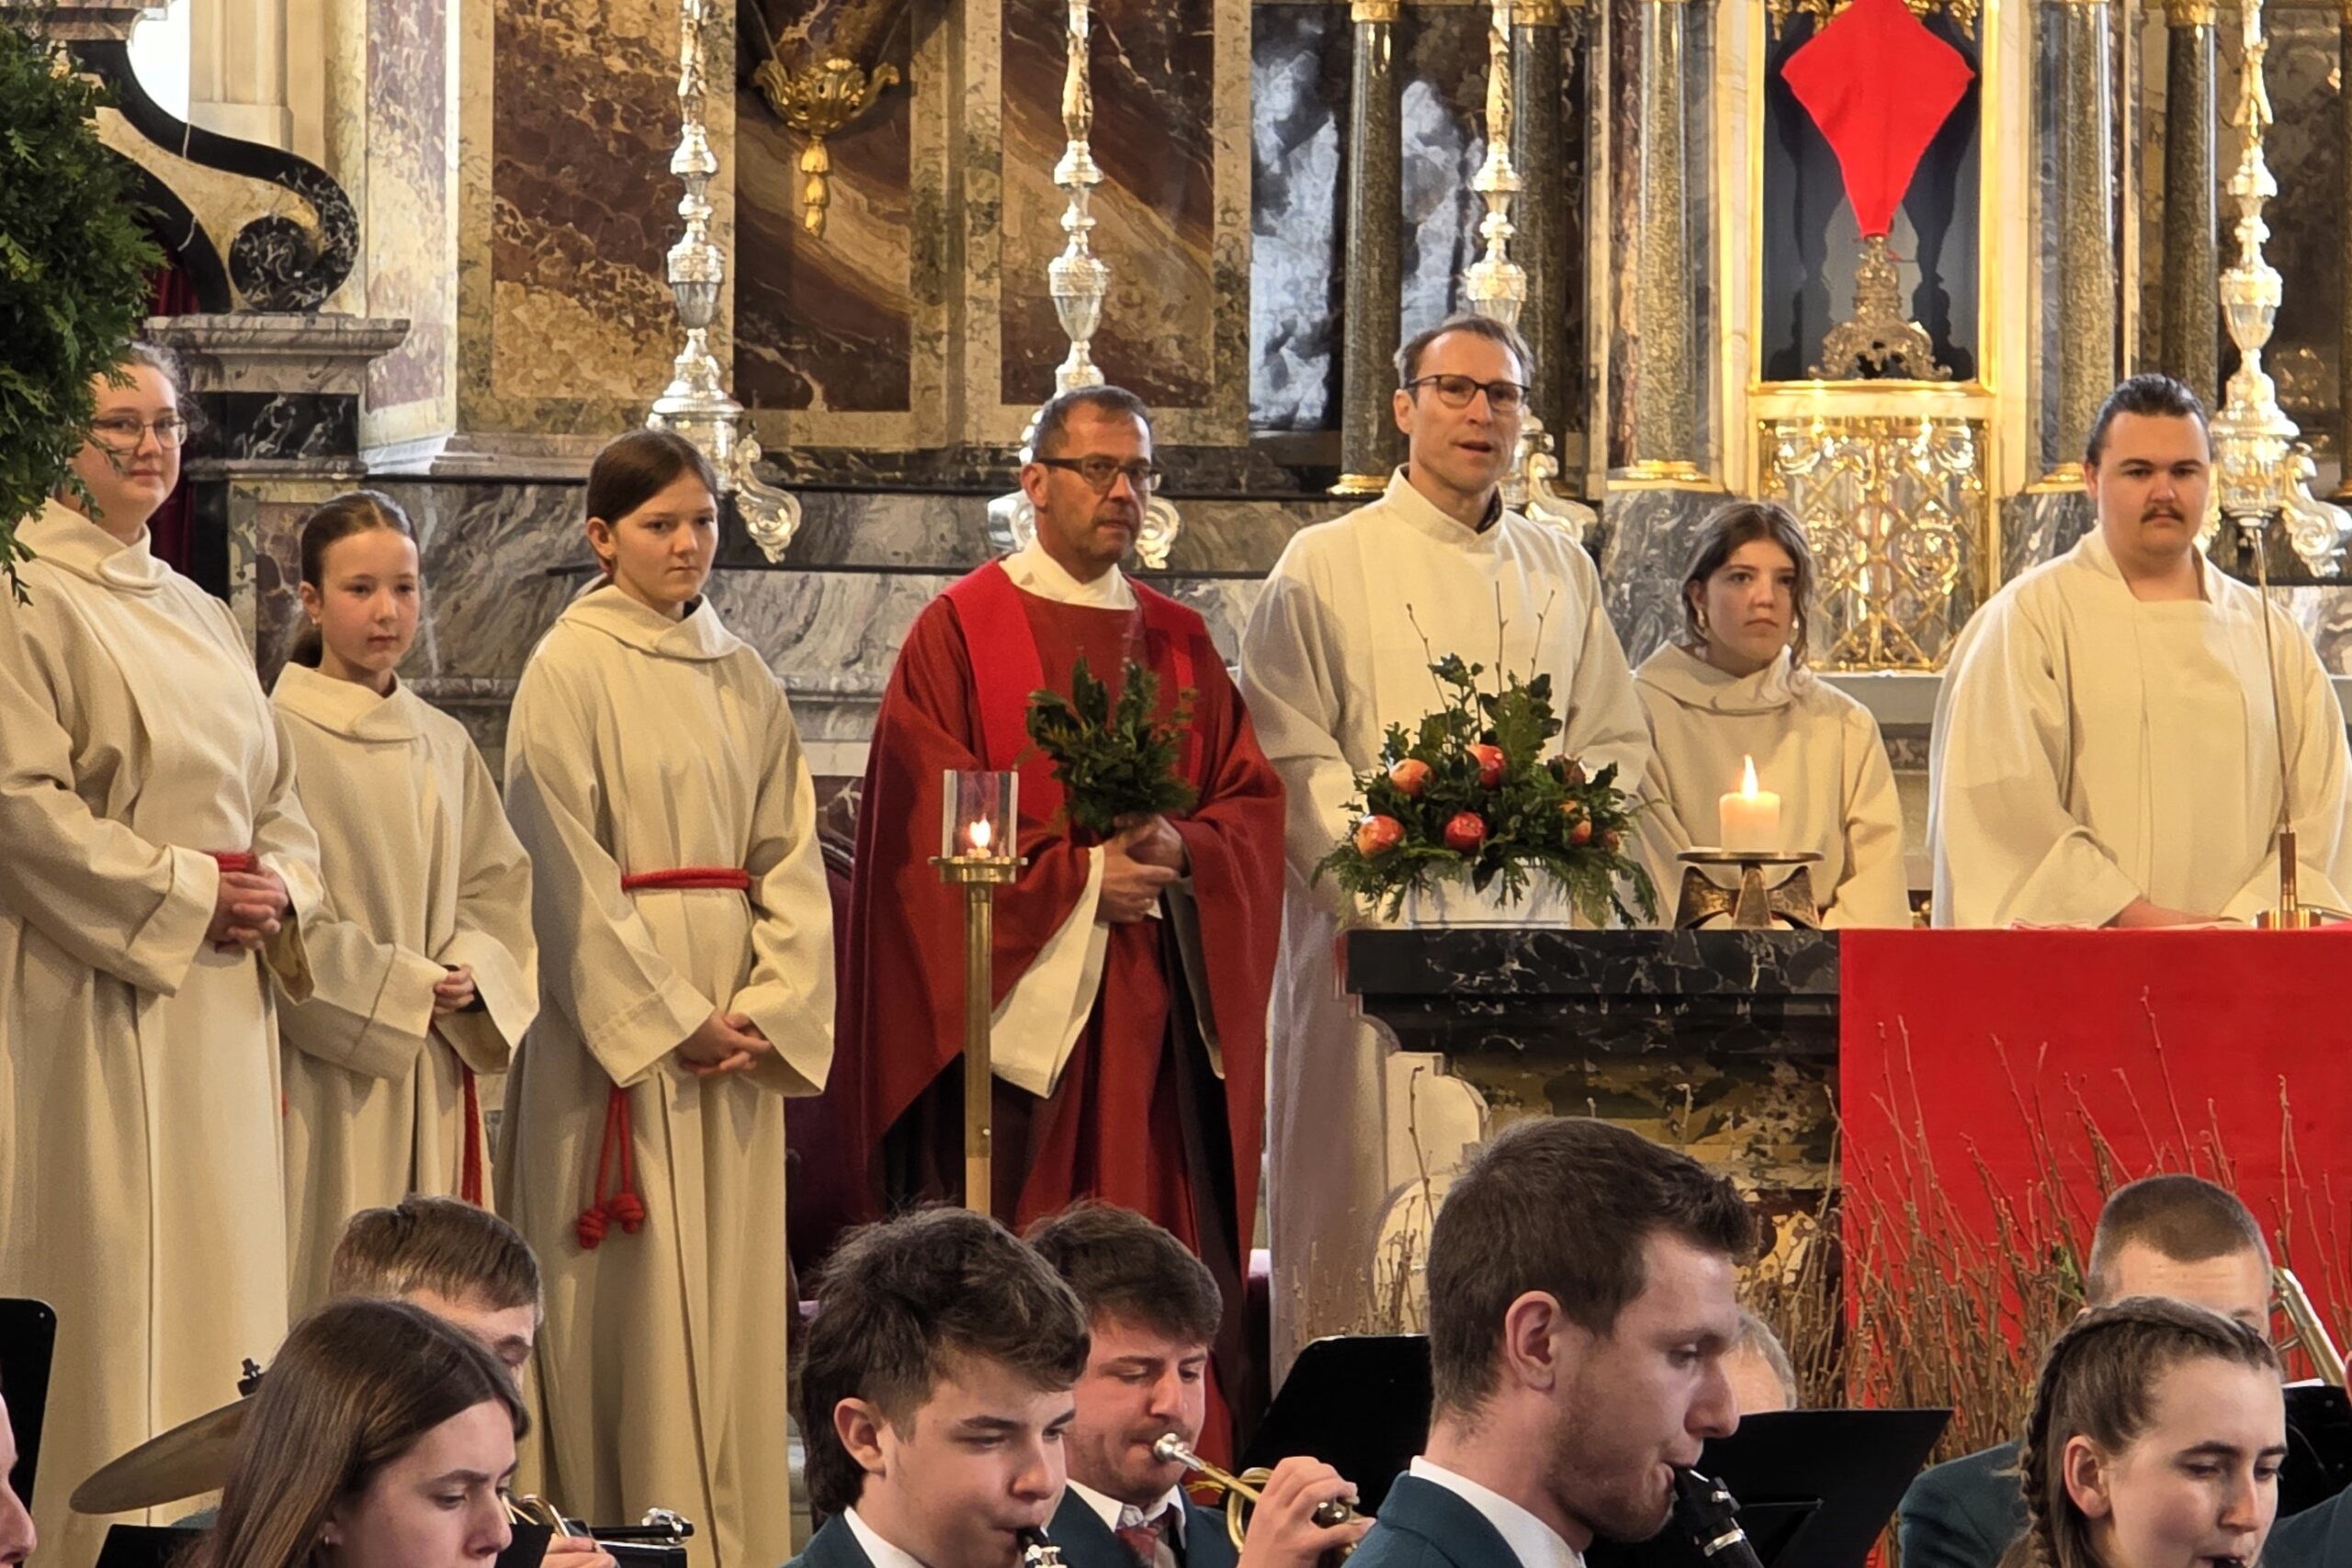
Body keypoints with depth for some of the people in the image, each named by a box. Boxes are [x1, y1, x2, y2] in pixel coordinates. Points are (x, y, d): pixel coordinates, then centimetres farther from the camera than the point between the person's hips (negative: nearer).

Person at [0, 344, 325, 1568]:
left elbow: (274, 799, 21)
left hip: (222, 997, 8)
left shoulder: (199, 618, 19)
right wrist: (182, 890, -15)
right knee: (115, 1284, -9)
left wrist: (279, 889, 0)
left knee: (223, 1273, 7)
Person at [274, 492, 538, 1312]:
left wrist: (471, 973, -4)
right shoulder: (281, 736, -7)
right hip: (326, 1067, -6)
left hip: (432, 1064, 6)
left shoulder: (443, 744, 14)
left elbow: (498, 881, 16)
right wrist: (401, 988, -12)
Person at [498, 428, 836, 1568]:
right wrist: (671, 1018, -13)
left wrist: (771, 1005, -6)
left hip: (737, 1025, 5)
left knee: (732, 1296, 5)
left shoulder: (743, 678, 12)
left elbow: (788, 854, 9)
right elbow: (567, 871, -10)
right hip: (615, 1018, -5)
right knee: (632, 1297, -5)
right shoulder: (569, 671, -5)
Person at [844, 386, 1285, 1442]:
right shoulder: (961, 631, 1)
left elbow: (1253, 803, 12)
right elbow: (927, 826, -6)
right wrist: (1078, 876, -13)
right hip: (1017, 1004, -4)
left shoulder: (1180, 641, 16)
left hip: (1159, 1018, 4)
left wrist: (1181, 852, -9)